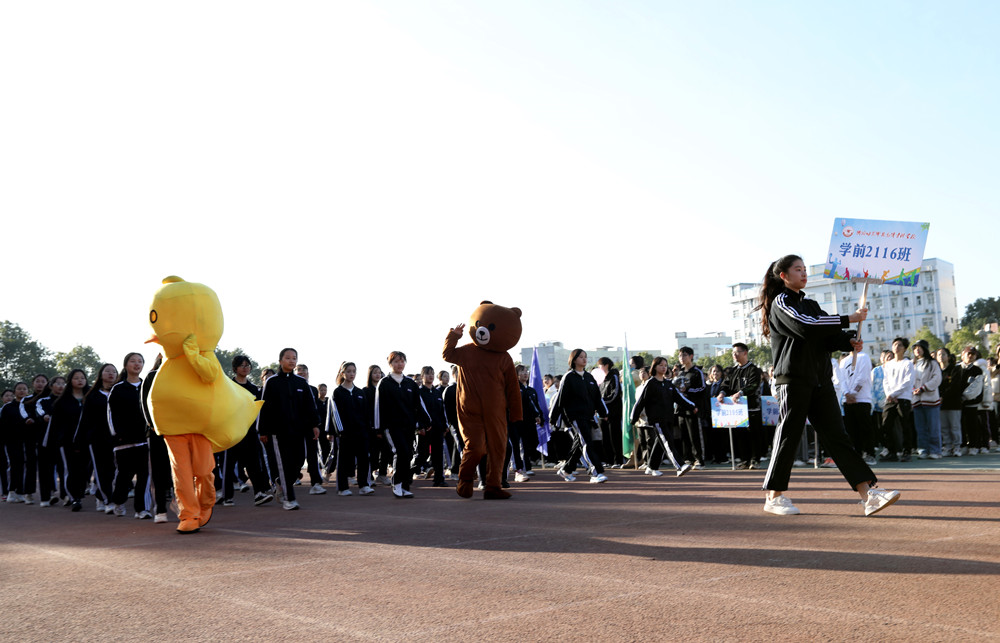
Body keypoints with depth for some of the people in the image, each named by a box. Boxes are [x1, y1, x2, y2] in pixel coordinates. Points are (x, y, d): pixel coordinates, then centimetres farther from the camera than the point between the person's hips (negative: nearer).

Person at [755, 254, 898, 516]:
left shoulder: (810, 304, 22)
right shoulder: (780, 303, -3)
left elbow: (828, 337, 13)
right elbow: (805, 327, -20)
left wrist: (849, 341, -9)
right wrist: (848, 319, -19)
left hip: (820, 379, 7)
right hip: (793, 379, -7)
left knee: (837, 436, -1)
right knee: (788, 436, -2)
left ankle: (869, 494, -9)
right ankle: (774, 497, 10)